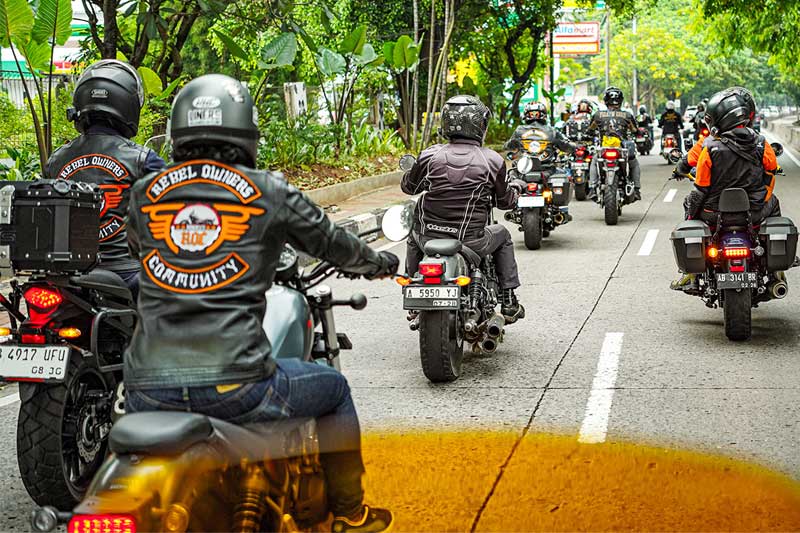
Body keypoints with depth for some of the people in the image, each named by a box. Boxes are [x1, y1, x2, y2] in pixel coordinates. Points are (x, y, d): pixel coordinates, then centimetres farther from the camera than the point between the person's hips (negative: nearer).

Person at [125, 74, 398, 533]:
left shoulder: (144, 192, 11)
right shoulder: (269, 192, 2)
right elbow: (332, 241, 16)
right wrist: (379, 262, 38)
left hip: (148, 387, 3)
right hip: (233, 383, -3)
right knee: (334, 389, 25)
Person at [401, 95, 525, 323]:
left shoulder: (430, 155, -5)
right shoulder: (493, 161, -6)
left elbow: (408, 186, 11)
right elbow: (505, 201, 7)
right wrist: (516, 188, 31)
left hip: (429, 240, 1)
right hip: (471, 242, -1)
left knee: (414, 235, 35)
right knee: (503, 236, 29)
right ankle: (509, 302, 26)